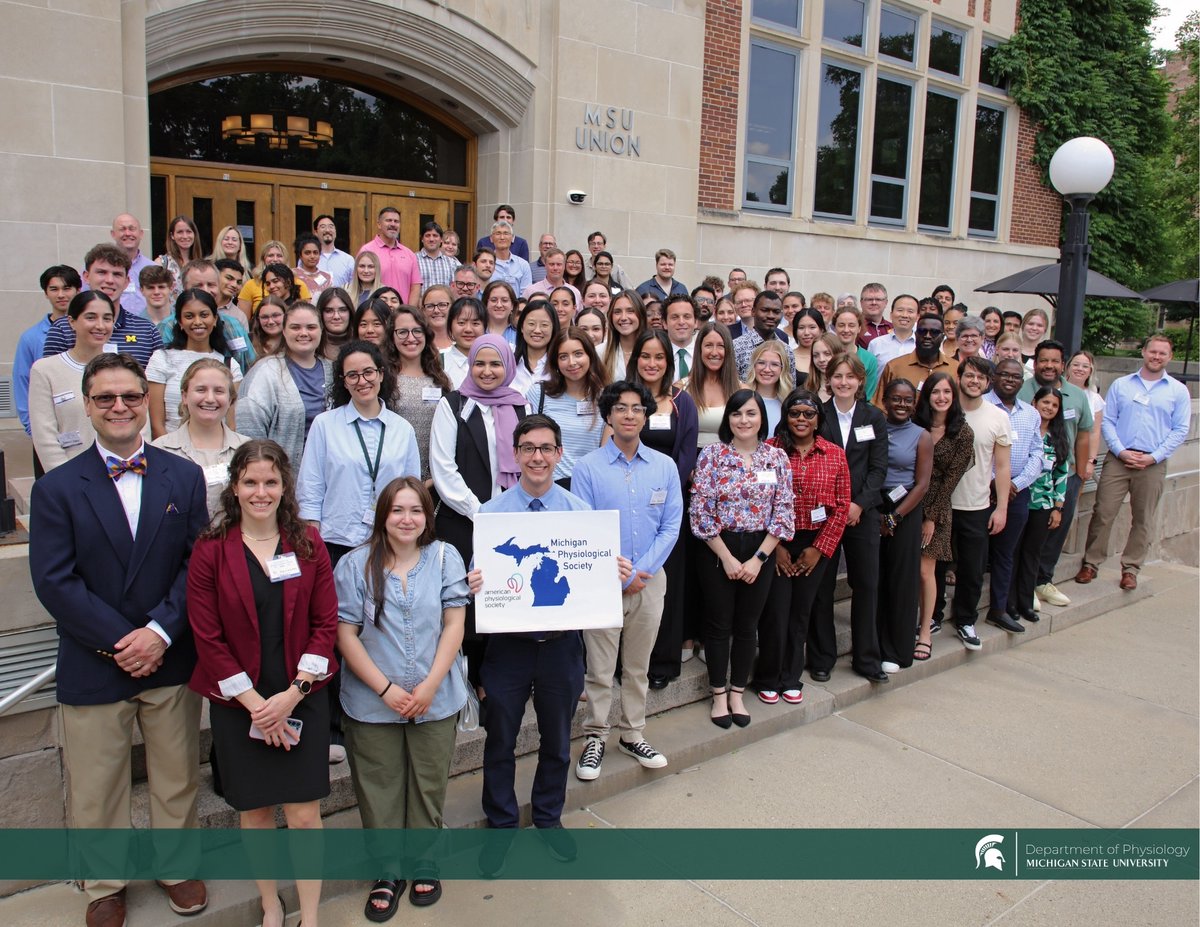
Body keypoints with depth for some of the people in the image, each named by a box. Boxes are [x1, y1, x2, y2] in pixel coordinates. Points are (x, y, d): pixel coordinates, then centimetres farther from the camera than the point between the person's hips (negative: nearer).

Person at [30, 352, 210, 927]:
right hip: (93, 666, -1)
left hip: (171, 660, 1)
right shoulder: (57, 488, -4)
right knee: (95, 793, 14)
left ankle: (177, 865, 39)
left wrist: (160, 631, -15)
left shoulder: (184, 477, 0)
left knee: (177, 779, 16)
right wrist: (120, 642, -16)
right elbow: (54, 582, -10)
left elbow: (198, 564, -4)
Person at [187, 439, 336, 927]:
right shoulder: (210, 549, -5)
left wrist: (291, 694, -11)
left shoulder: (308, 542, -2)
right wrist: (256, 703, -11)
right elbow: (207, 637, -6)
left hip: (302, 699, 0)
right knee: (254, 812, 12)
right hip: (238, 703, 0)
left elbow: (326, 623, -2)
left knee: (305, 815, 3)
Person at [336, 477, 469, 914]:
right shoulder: (355, 564, -5)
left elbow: (454, 625, -4)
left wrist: (430, 686, -12)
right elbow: (346, 633, -7)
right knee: (380, 791, 10)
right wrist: (385, 689, -13)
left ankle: (424, 862, 35)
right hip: (372, 703, 0)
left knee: (429, 787, 13)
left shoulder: (445, 558, -3)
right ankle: (387, 870, 30)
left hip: (435, 700, 1)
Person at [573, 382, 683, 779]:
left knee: (638, 666, 15)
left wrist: (639, 571, -10)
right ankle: (595, 738, 22)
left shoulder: (665, 467, 2)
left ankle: (632, 735, 30)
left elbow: (671, 527, 1)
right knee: (600, 668, 5)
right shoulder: (588, 467, -6)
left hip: (650, 580, 3)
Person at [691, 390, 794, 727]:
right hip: (719, 550, -2)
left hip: (761, 550, 2)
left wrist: (758, 558, -8)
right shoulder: (711, 455, -6)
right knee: (718, 623, 8)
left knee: (748, 625, 11)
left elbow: (784, 512, -1)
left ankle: (737, 694, 26)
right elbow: (700, 511, -9)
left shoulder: (777, 457, 0)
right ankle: (719, 695, 23)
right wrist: (727, 557, -11)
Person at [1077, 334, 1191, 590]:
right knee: (1103, 513, -3)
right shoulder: (1120, 385, 7)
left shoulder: (1178, 391, 6)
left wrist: (1153, 457, -8)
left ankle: (1130, 569, 17)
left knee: (1143, 520, 6)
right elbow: (1107, 422, 4)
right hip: (1118, 459, 0)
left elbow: (1180, 430, 3)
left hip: (1152, 464, 0)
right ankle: (1091, 564, 7)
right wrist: (1121, 451, -9)